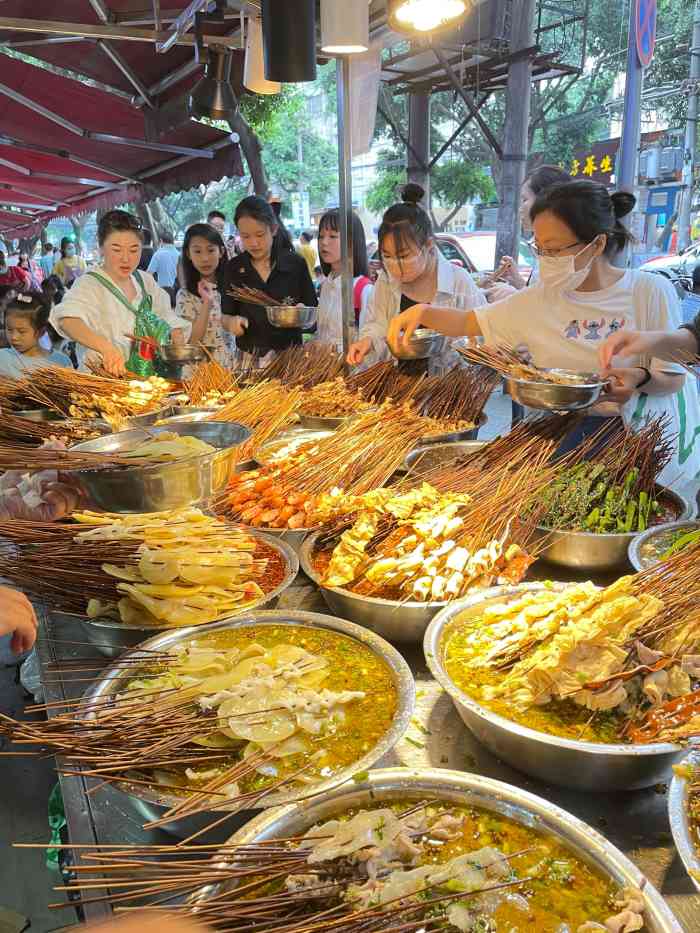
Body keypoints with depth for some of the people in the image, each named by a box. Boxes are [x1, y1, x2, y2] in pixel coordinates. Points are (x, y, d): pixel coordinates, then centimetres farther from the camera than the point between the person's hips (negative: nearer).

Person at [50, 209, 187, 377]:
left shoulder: (145, 281, 12)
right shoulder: (90, 285, -8)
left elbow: (168, 319, 23)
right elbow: (68, 320, -27)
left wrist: (177, 336, 1)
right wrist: (107, 347, -43)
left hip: (148, 381, 9)